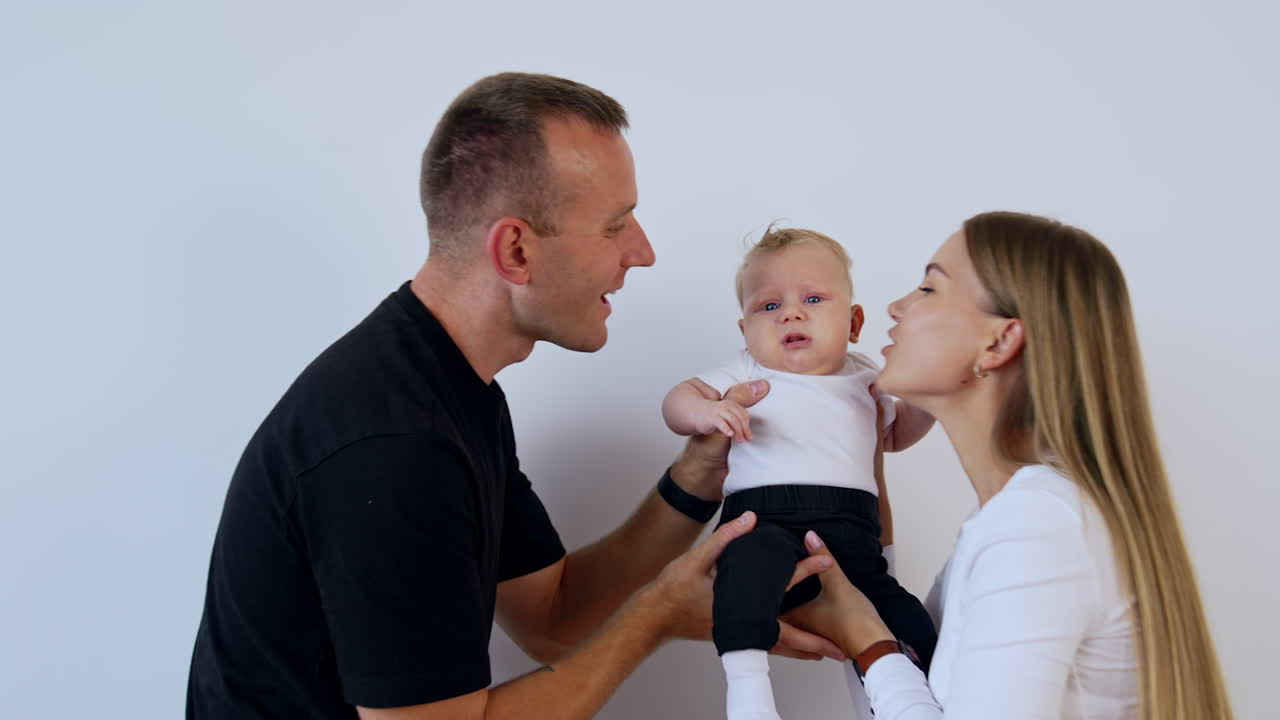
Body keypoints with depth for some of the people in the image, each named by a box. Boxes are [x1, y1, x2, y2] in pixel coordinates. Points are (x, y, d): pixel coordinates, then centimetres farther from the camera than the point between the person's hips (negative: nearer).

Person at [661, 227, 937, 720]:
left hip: (851, 528, 4)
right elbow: (676, 401, 8)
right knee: (754, 558, -37)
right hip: (765, 518, -3)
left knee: (896, 612, -16)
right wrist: (705, 411, -16)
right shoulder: (746, 375, 14)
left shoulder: (863, 378, 23)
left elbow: (895, 433, 39)